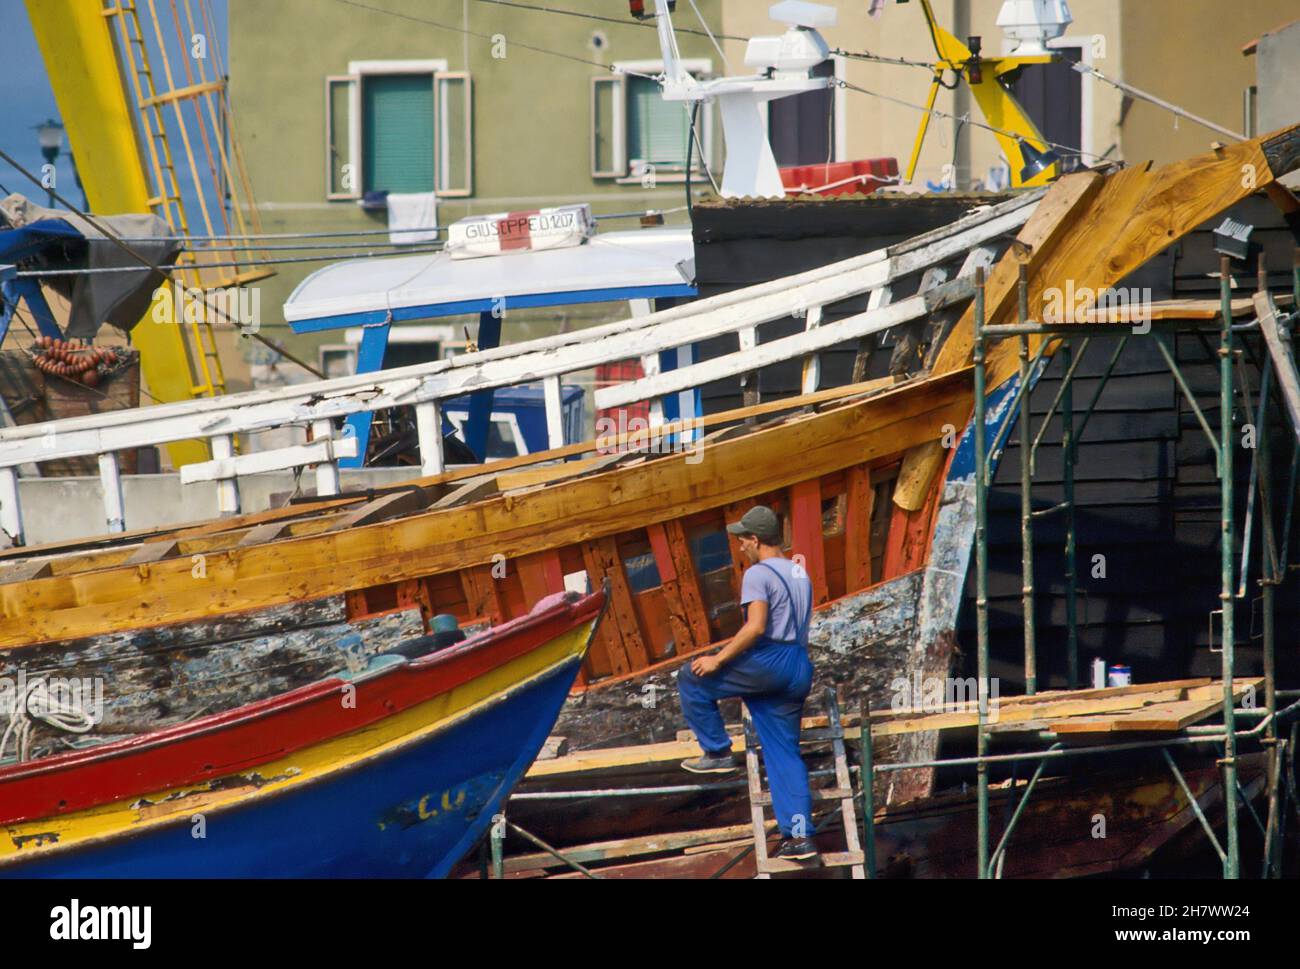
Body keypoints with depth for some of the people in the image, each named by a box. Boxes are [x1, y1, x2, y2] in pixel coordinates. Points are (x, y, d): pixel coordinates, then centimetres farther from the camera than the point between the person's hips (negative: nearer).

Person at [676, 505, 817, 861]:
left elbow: (756, 627, -19)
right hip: (800, 668, 8)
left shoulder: (758, 574, -7)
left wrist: (719, 659, -14)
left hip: (768, 662, -8)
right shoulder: (800, 574, 21)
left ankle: (717, 752, 6)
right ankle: (799, 835, 1)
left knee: (692, 681, 8)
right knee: (784, 754, 8)